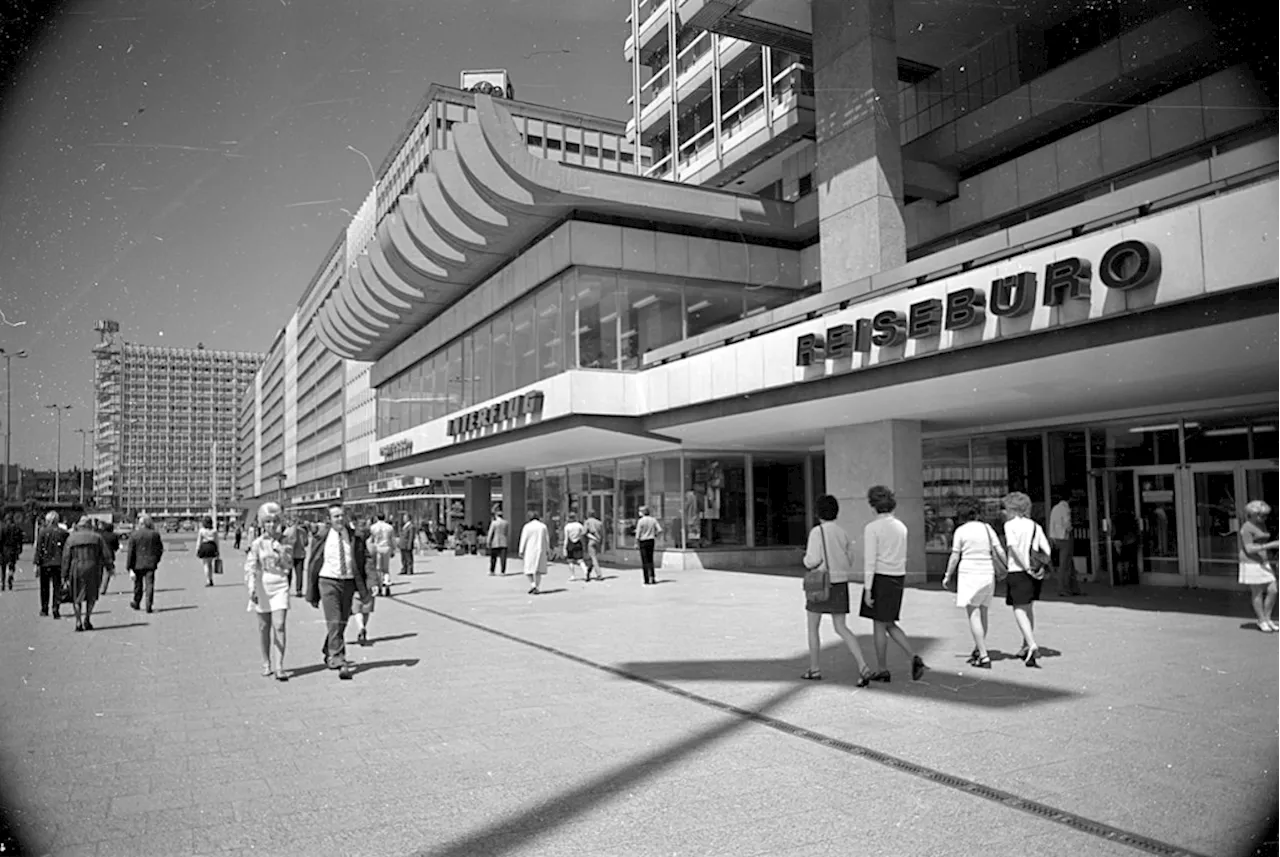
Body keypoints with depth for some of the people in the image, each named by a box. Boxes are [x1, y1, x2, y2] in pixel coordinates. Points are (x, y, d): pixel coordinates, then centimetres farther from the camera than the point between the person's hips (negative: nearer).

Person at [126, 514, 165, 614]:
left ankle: (136, 603, 33)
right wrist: (156, 560, 17)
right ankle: (149, 606, -6)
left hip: (138, 564, 0)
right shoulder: (155, 534, -2)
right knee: (149, 584, 0)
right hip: (151, 564, 0)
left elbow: (131, 552, -6)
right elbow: (160, 549, 3)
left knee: (138, 584, 17)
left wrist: (129, 567, -3)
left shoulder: (134, 535, -6)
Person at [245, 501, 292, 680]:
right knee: (264, 627, 10)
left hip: (280, 587, 1)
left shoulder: (284, 542, 4)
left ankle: (279, 667, -10)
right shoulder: (257, 544, -3)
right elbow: (250, 568, -9)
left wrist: (280, 549, -12)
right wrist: (252, 589, -21)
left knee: (279, 626, -9)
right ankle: (266, 664, 25)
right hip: (262, 587, 0)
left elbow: (289, 565, 1)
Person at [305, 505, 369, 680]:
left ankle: (329, 654, 34)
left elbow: (360, 565, 8)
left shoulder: (354, 537, 4)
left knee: (342, 623, 12)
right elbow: (312, 565, 3)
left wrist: (363, 589, 0)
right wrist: (312, 594, 4)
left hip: (348, 582, 3)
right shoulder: (322, 537, -3)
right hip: (328, 581, -3)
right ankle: (339, 661, -15)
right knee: (334, 623, -12)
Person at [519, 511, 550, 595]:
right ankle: (536, 588, 4)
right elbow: (547, 540, 5)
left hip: (529, 550, -2)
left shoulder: (527, 526, -3)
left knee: (529, 568, 11)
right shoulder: (543, 526, 3)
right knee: (538, 570, 7)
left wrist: (521, 551, -1)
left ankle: (533, 584, -5)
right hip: (540, 550, 2)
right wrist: (547, 550, 13)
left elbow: (523, 540, -4)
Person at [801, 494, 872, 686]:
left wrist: (807, 559, 4)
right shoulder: (843, 533, 6)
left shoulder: (817, 532, -13)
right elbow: (849, 561, 12)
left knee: (813, 627, 12)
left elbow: (812, 560, -19)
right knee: (841, 628, 8)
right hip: (841, 584, 5)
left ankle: (814, 669, 19)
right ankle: (863, 667, -8)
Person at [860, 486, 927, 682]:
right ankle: (914, 658, 1)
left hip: (880, 578, -7)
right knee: (889, 625, 16)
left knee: (879, 625, 5)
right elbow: (902, 557, 14)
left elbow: (870, 560, -16)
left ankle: (882, 670, 13)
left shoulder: (872, 528, -13)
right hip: (898, 578, 7)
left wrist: (867, 589, -14)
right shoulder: (901, 527, 8)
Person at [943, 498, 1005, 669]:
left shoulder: (961, 531, -4)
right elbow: (1000, 552, 3)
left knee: (974, 615, -5)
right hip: (987, 573, 5)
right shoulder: (987, 528, 5)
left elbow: (955, 557, -3)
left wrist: (948, 576, 8)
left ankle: (984, 657, -10)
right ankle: (978, 650, 27)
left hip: (969, 573, -5)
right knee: (983, 613, 16)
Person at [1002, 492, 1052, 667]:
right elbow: (1047, 551, 3)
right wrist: (1042, 568, -2)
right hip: (1035, 574, 6)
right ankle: (1026, 645, 30)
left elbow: (1014, 548, -18)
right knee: (1029, 607, 21)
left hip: (1018, 572, -6)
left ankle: (1032, 645, -20)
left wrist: (1026, 567, -16)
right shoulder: (1035, 526, 11)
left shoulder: (1010, 525, -5)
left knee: (1019, 609, -4)